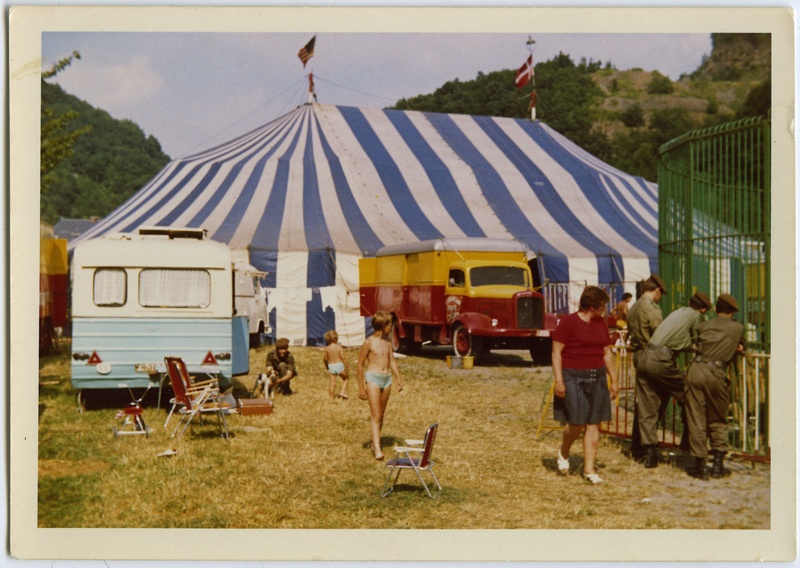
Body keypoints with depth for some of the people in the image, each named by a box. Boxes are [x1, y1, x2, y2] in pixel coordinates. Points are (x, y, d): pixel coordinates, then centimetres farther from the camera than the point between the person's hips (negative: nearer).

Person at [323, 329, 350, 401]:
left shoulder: (327, 348, -2)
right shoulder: (339, 347, -8)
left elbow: (324, 359, 2)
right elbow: (343, 357, -13)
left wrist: (327, 367, 19)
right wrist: (346, 367, -6)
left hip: (331, 366, 2)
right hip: (339, 365, -2)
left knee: (332, 382, 7)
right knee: (345, 378, 22)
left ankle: (331, 398, 8)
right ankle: (343, 392, 8)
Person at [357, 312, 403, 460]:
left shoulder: (388, 341, 9)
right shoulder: (369, 342, -9)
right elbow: (360, 364, -5)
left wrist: (398, 378, 7)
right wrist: (361, 387, -6)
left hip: (386, 379, 6)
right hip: (372, 378, -6)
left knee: (381, 414, 12)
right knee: (375, 416, -12)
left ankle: (375, 443, 25)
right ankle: (377, 449, -17)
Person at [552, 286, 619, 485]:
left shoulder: (601, 323, 12)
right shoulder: (568, 322, -8)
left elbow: (607, 353, 18)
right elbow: (556, 352, -9)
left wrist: (614, 380, 15)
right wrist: (559, 380, -16)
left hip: (597, 379, 6)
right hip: (573, 378, -6)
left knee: (594, 424, 2)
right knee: (577, 423, -9)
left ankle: (589, 469, 8)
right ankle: (563, 453, 22)